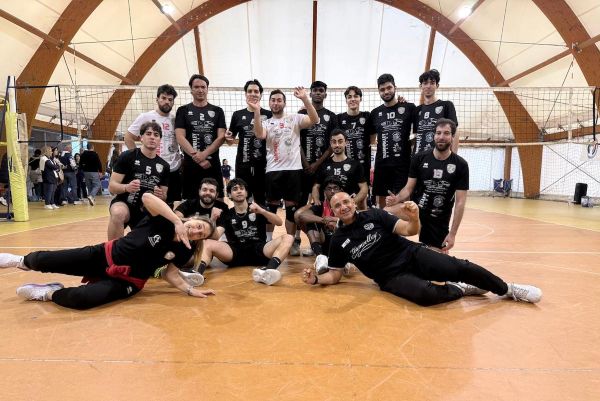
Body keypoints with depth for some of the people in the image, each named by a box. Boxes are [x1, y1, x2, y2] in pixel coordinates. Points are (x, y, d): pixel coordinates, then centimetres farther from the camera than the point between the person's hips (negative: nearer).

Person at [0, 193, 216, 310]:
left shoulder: (184, 250, -5)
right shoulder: (163, 222, -15)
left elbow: (170, 273, 1)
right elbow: (147, 197, -32)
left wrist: (190, 290, -12)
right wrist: (178, 221, -36)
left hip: (127, 281, 1)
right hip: (105, 256, 0)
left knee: (81, 298, -30)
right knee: (41, 261, -1)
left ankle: (49, 293, 4)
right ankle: (23, 261, 38)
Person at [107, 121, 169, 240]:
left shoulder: (164, 166, 4)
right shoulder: (127, 156, -8)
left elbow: (164, 197, 9)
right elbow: (111, 187, -10)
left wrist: (161, 195, -15)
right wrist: (126, 187, -31)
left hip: (147, 211, 4)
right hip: (124, 204, -4)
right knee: (118, 213, -38)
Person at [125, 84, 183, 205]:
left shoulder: (175, 120, 7)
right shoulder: (145, 117, -2)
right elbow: (128, 137, -1)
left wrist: (183, 158, 4)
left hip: (174, 170, 4)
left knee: (170, 204, 11)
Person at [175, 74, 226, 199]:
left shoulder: (217, 111, 10)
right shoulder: (183, 111, 8)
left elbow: (221, 137, 0)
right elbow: (180, 137, -2)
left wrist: (204, 154, -13)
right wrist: (196, 156, -15)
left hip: (213, 163, 1)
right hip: (190, 164, 0)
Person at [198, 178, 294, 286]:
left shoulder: (258, 209, 12)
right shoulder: (227, 214, 13)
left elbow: (279, 222, 0)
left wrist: (262, 211, -15)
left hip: (259, 250, 0)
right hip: (236, 252, 1)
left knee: (287, 238, -25)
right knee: (208, 243, -21)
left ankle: (268, 270, -52)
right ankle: (198, 271, -50)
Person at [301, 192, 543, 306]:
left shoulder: (374, 215, 1)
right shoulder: (338, 241, 1)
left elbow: (410, 230, -4)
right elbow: (335, 275, 5)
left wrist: (414, 218, -28)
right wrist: (317, 279, -16)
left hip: (412, 255, 2)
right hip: (392, 276, -1)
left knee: (460, 267, -16)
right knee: (425, 294, -33)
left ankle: (508, 289, 11)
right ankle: (461, 289, -1)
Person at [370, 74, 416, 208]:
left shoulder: (409, 108, 0)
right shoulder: (375, 113, 10)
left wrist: (409, 141, -10)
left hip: (402, 162, -3)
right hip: (381, 163, 4)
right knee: (381, 198, 11)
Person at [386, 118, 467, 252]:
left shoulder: (460, 165, -5)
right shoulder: (419, 158, -3)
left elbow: (460, 202, -5)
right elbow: (409, 188, 0)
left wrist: (452, 233, -10)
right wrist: (396, 199, -24)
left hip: (439, 220, 1)